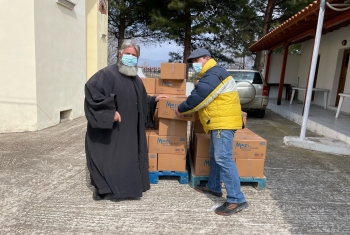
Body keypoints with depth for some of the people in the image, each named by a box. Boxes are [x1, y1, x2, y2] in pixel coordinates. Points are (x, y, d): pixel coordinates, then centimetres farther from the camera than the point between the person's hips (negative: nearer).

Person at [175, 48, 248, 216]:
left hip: (223, 121, -11)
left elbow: (196, 98, -19)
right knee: (215, 156, 18)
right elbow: (202, 97, 25)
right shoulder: (211, 75, 21)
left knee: (223, 159, -13)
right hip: (219, 121, 11)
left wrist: (180, 109, -4)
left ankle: (236, 200, -8)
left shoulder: (212, 75, -15)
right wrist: (184, 109, 17)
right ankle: (213, 187, 32)